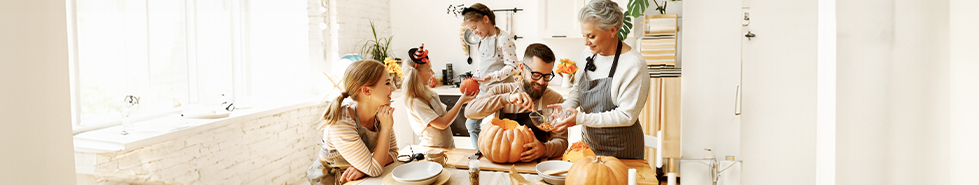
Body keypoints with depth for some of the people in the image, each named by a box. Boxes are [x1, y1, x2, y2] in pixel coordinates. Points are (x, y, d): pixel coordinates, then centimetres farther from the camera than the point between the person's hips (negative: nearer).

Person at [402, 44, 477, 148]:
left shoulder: (430, 94, 11)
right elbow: (442, 124, -18)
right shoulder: (415, 102, -16)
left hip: (448, 145, 8)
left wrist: (463, 99, 4)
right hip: (434, 149, -8)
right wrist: (461, 101, -12)